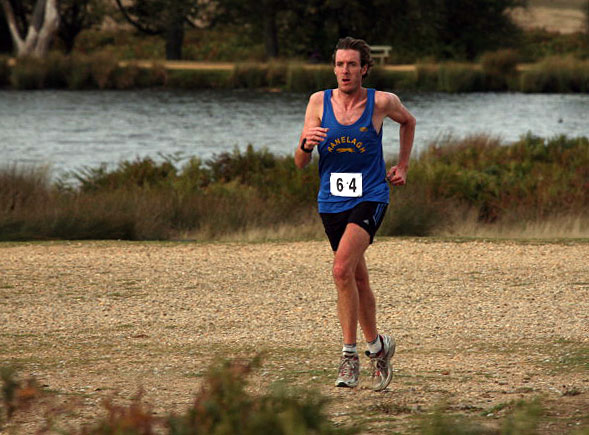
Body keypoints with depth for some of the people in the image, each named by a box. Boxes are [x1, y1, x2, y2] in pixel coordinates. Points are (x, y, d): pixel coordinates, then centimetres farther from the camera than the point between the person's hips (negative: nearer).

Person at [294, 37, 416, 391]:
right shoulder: (319, 102, -1)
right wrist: (306, 144, -23)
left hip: (370, 198, -4)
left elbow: (408, 121, 19)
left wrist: (403, 167, 15)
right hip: (332, 200, 4)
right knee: (359, 279, 14)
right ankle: (377, 345, 33)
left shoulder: (382, 102, -5)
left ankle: (350, 353, -18)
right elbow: (301, 164, -1)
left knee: (342, 267, -24)